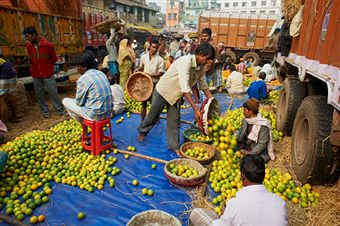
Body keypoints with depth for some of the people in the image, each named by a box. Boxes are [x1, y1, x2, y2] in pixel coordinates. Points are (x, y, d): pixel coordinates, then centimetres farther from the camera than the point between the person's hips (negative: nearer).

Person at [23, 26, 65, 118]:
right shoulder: (29, 46, 3)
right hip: (36, 75, 4)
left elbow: (54, 59, 1)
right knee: (39, 95, 9)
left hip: (48, 74, -4)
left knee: (53, 93, 0)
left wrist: (47, 66, 8)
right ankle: (45, 112, 21)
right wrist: (33, 69, 13)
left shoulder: (48, 45, -11)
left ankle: (61, 111, 12)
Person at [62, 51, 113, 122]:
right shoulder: (101, 73, 6)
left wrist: (78, 101, 16)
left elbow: (79, 102, -7)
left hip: (96, 115, -8)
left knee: (65, 101, 11)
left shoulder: (83, 79, -16)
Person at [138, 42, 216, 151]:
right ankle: (142, 131, 40)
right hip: (163, 91, -6)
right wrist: (195, 109, -39)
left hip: (176, 95, 6)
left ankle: (174, 146, 19)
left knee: (174, 123, 6)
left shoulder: (201, 68, -6)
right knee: (153, 116, 13)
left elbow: (204, 85, 7)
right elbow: (184, 87, -38)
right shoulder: (186, 61, -32)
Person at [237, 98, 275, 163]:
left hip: (260, 154, -6)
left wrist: (249, 154, -23)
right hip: (247, 149, 6)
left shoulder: (262, 125, -20)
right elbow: (240, 137, 5)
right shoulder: (245, 120, 0)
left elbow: (262, 145, -19)